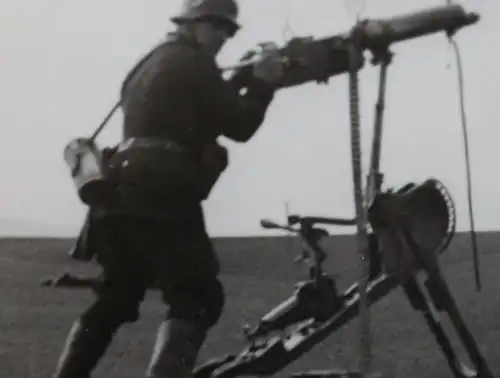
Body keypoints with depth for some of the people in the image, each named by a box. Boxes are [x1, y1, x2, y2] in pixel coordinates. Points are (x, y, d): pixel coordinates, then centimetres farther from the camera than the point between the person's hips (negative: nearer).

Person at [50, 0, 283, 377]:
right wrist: (262, 82, 8)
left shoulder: (150, 63, 26)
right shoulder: (192, 63, -2)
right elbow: (239, 125, -4)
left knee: (115, 298, 19)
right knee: (197, 299, -7)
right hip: (161, 198, -9)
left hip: (121, 194, 9)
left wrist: (240, 81, 20)